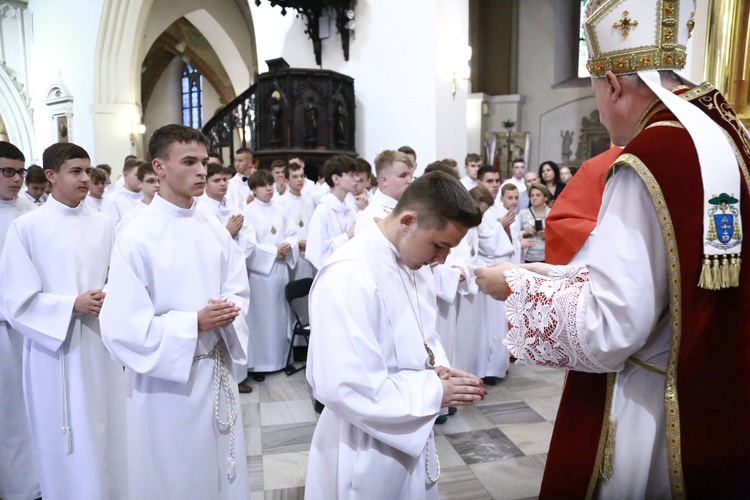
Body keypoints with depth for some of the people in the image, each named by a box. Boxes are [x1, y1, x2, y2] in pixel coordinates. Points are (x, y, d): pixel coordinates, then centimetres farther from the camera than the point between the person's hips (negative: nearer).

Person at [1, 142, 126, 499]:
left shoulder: (103, 225, 3)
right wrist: (72, 305, -17)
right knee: (68, 444, 7)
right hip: (56, 349, -3)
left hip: (101, 343, 3)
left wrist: (108, 296, -12)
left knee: (106, 433, 14)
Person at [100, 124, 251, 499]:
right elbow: (122, 326, -16)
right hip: (166, 378, -5)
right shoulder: (136, 238, -16)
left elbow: (238, 290, 7)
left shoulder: (215, 231, 2)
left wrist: (228, 311, -15)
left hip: (217, 370, 5)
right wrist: (194, 323, -23)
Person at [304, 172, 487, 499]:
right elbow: (343, 387, -31)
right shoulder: (349, 276, -28)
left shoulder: (413, 262, 1)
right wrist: (433, 391, -23)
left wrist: (438, 366, -6)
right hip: (368, 452, -8)